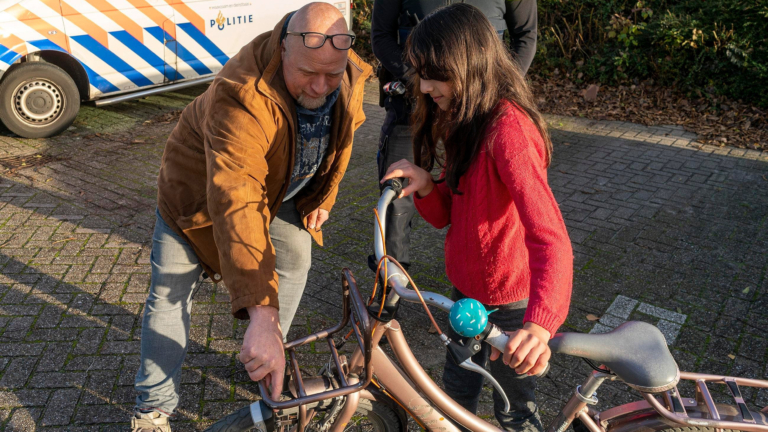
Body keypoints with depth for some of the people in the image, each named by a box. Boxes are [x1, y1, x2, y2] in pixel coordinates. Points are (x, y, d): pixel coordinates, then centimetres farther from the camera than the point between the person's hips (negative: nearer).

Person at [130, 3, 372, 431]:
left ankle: (271, 362, 29)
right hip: (202, 190, -5)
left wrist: (324, 196, 7)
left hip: (280, 189, 5)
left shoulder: (350, 79, -22)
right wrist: (261, 315, -60)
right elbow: (235, 204, -54)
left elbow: (342, 134, 2)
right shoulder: (243, 97, -44)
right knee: (170, 294, -2)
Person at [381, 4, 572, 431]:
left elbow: (550, 236, -38)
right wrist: (424, 185, -19)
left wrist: (540, 322, -53)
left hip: (510, 300, -8)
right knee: (456, 395, 27)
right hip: (467, 286, 8)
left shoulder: (508, 128, -28)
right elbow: (446, 215, 2)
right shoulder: (459, 121, 2)